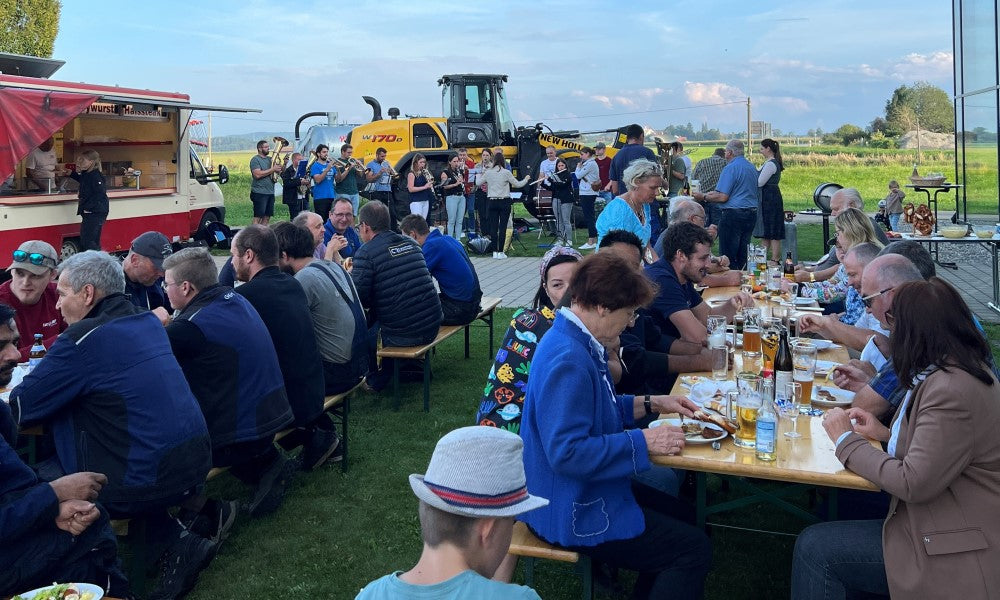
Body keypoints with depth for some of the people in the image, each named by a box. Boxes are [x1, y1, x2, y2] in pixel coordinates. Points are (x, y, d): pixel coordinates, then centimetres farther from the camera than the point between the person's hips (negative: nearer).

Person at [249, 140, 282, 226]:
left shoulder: (270, 159, 16)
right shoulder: (255, 159, -6)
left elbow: (279, 171, 19)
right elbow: (258, 174, -19)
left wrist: (279, 167, -2)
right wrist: (272, 169, -17)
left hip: (270, 192, 7)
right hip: (259, 193, -7)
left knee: (267, 217, 8)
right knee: (258, 216, -8)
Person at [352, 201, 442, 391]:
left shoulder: (366, 252, -12)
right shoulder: (411, 243, 9)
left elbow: (358, 298, -15)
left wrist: (350, 275, 8)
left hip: (404, 334, -7)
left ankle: (376, 381, 34)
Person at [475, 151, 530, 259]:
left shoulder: (488, 172, 0)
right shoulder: (506, 172, -7)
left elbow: (478, 183, 12)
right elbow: (517, 184, -1)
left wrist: (478, 175, 33)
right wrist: (526, 179, 18)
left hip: (492, 201, 3)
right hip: (504, 201, -3)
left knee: (493, 227, 7)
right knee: (503, 227, 0)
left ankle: (495, 252, 9)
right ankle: (501, 252, -1)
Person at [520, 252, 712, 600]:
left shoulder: (577, 342, 4)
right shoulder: (567, 360, -29)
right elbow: (566, 452, -33)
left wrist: (651, 404, 10)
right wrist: (642, 442, -24)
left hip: (583, 493, 11)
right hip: (572, 515, -11)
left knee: (683, 516, 21)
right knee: (694, 550, -5)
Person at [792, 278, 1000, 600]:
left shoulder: (952, 391, -25)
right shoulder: (952, 371, 7)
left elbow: (913, 484, -24)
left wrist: (847, 440, -12)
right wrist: (888, 435, 6)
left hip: (957, 555, -10)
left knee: (815, 548, -10)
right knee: (815, 544, 4)